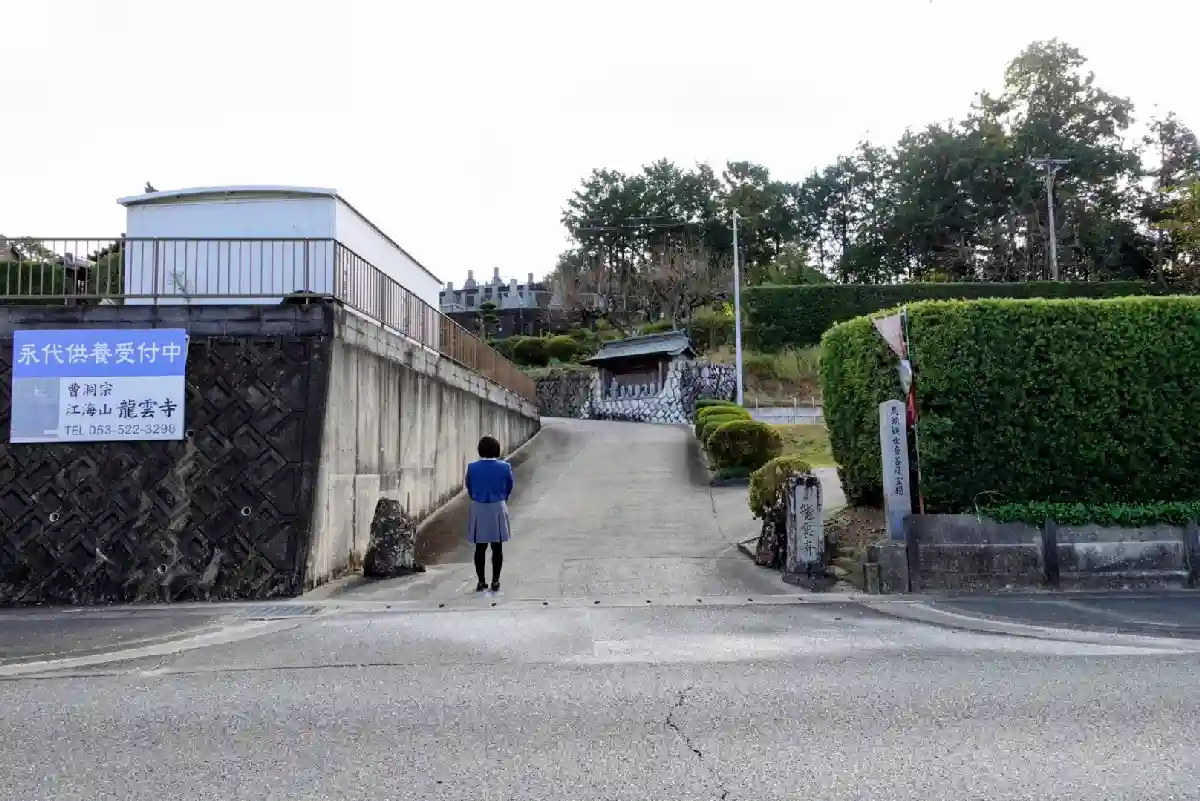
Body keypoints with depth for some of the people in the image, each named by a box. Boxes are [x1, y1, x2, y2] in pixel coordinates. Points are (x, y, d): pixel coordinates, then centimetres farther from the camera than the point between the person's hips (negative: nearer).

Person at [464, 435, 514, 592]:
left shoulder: (472, 467, -7)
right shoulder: (505, 467, -8)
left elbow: (469, 487, 6)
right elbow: (509, 488, 5)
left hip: (478, 509, 1)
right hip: (498, 509, 0)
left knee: (480, 547, 9)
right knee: (497, 547, 7)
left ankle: (481, 581, 12)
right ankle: (495, 581, 10)